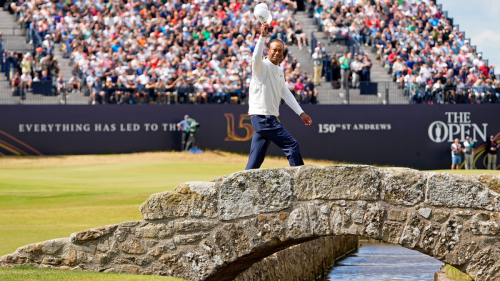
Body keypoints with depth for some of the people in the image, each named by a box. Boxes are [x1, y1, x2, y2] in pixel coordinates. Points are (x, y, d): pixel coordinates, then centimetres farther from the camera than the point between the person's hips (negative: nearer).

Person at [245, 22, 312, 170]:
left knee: (255, 161, 6)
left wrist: (301, 113, 16)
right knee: (292, 145, -6)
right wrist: (262, 36, -41)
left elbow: (286, 94, 22)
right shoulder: (262, 67, -9)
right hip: (263, 117, -9)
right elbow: (256, 58, -33)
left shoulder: (279, 71, 19)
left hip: (268, 119, 9)